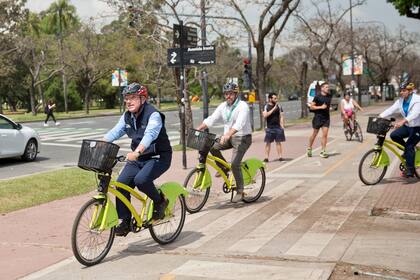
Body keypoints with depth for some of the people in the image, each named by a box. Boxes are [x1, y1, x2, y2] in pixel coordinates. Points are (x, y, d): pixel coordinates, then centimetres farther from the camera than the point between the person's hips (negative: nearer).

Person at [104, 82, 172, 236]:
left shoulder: (153, 115, -19)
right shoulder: (127, 116, 5)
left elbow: (150, 135, -36)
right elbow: (114, 132, -5)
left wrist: (137, 152, -52)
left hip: (158, 157, -7)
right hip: (137, 157, 7)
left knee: (141, 180, -31)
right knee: (121, 183, -11)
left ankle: (160, 201, -2)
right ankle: (124, 222, 0)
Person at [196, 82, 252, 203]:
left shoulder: (242, 106, -16)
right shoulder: (223, 106, 4)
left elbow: (239, 124, -32)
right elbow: (211, 119, -2)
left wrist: (227, 135, -46)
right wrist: (197, 129, -16)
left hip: (242, 138, -7)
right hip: (228, 137, 7)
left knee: (235, 164, -18)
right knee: (212, 146, -17)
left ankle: (240, 192, -1)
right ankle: (223, 169, 5)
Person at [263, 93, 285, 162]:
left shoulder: (278, 106, 8)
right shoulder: (266, 107, 0)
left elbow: (281, 116, 9)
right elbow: (265, 115, -15)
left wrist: (282, 126, 0)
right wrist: (273, 109, -17)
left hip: (278, 127, 2)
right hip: (269, 127, -2)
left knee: (278, 142, 5)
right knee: (268, 142, 0)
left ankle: (280, 156, 8)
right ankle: (266, 157, 4)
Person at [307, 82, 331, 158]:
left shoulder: (329, 96, 7)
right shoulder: (317, 97, -9)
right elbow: (311, 107, -10)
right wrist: (321, 107, -18)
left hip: (326, 117, 4)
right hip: (318, 117, -4)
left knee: (325, 134, -5)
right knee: (315, 134, 7)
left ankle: (323, 151, -2)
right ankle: (309, 148, 26)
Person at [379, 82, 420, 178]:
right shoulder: (400, 101, 0)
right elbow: (390, 110, -11)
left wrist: (402, 121, -53)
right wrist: (379, 117, -27)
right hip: (407, 126, 7)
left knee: (409, 146, -17)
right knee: (394, 135, -15)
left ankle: (410, 170, -6)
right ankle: (409, 149, 9)